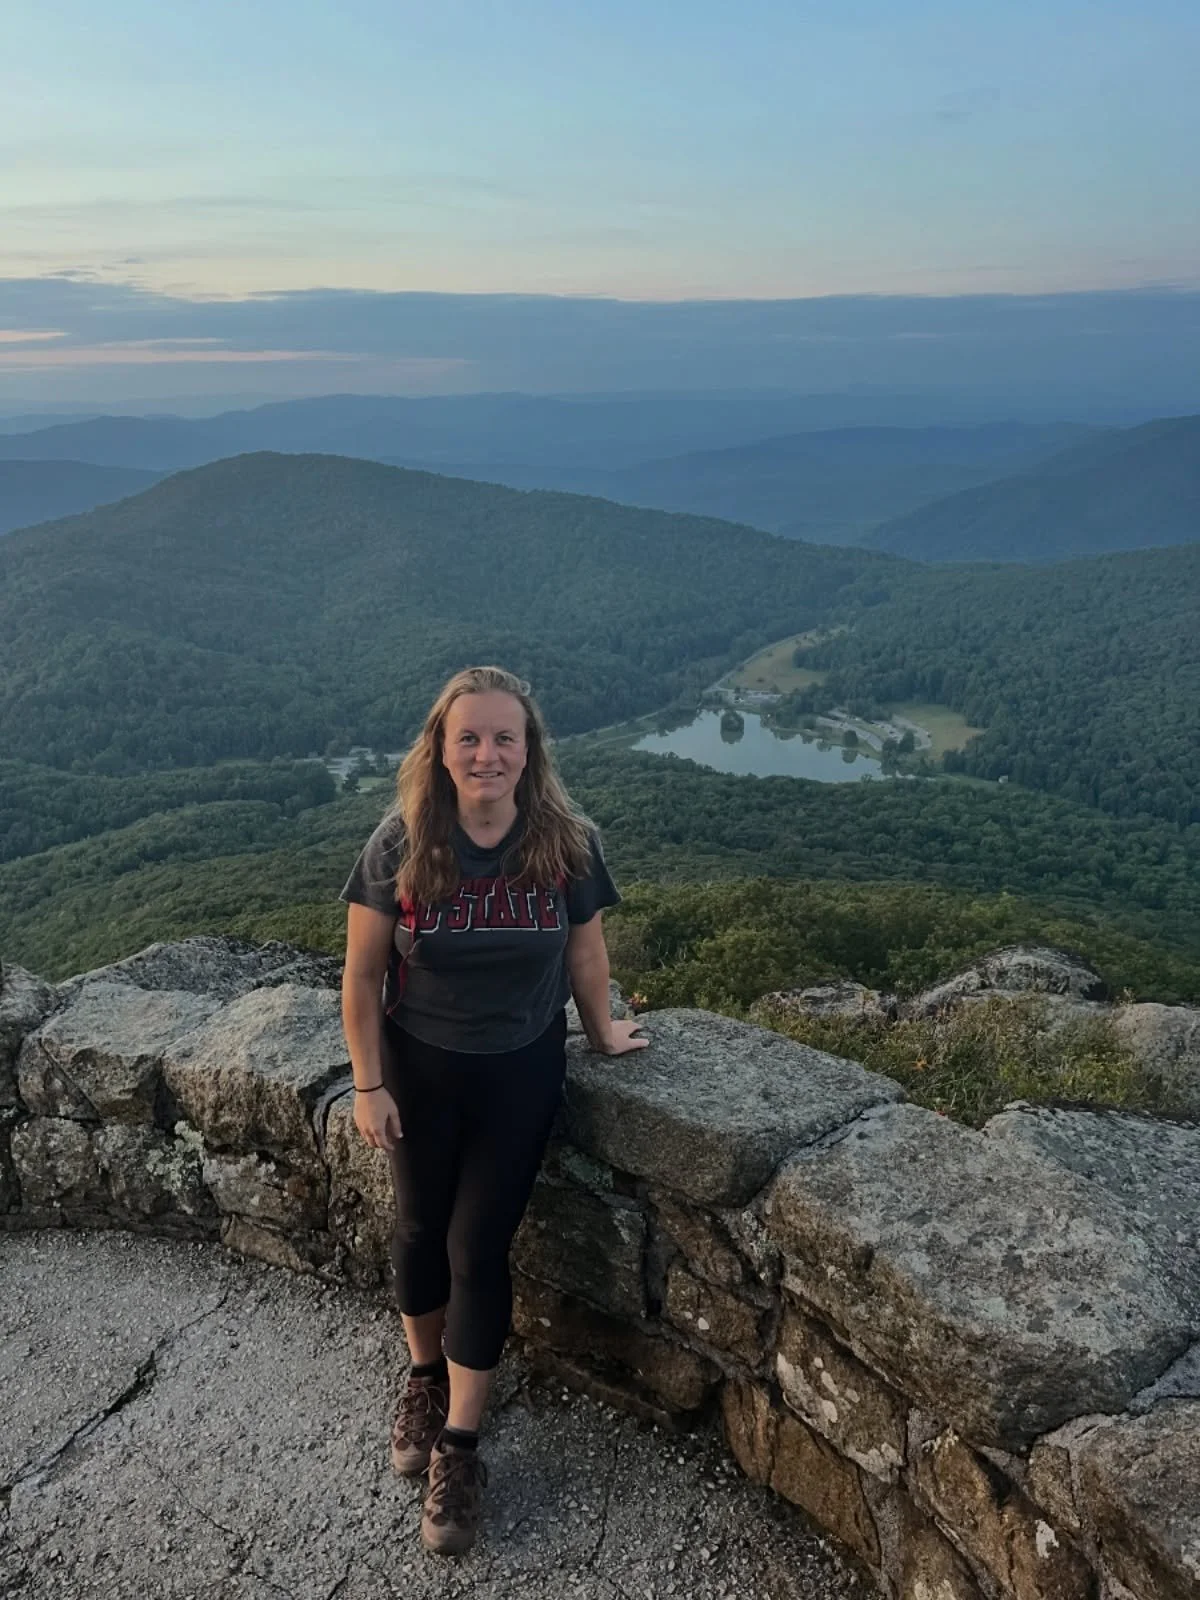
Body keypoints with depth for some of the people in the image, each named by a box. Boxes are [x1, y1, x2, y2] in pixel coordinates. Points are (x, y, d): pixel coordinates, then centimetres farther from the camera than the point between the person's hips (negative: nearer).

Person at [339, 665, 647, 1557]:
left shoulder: (567, 844, -16)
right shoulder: (400, 845, -17)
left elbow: (584, 950, 1)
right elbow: (362, 977, -8)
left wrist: (602, 1032, 12)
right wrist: (369, 1086, -6)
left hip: (522, 1073, 0)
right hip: (419, 1069, 1)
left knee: (480, 1247, 4)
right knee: (421, 1230, 16)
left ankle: (459, 1448, 21)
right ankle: (424, 1375, 44)